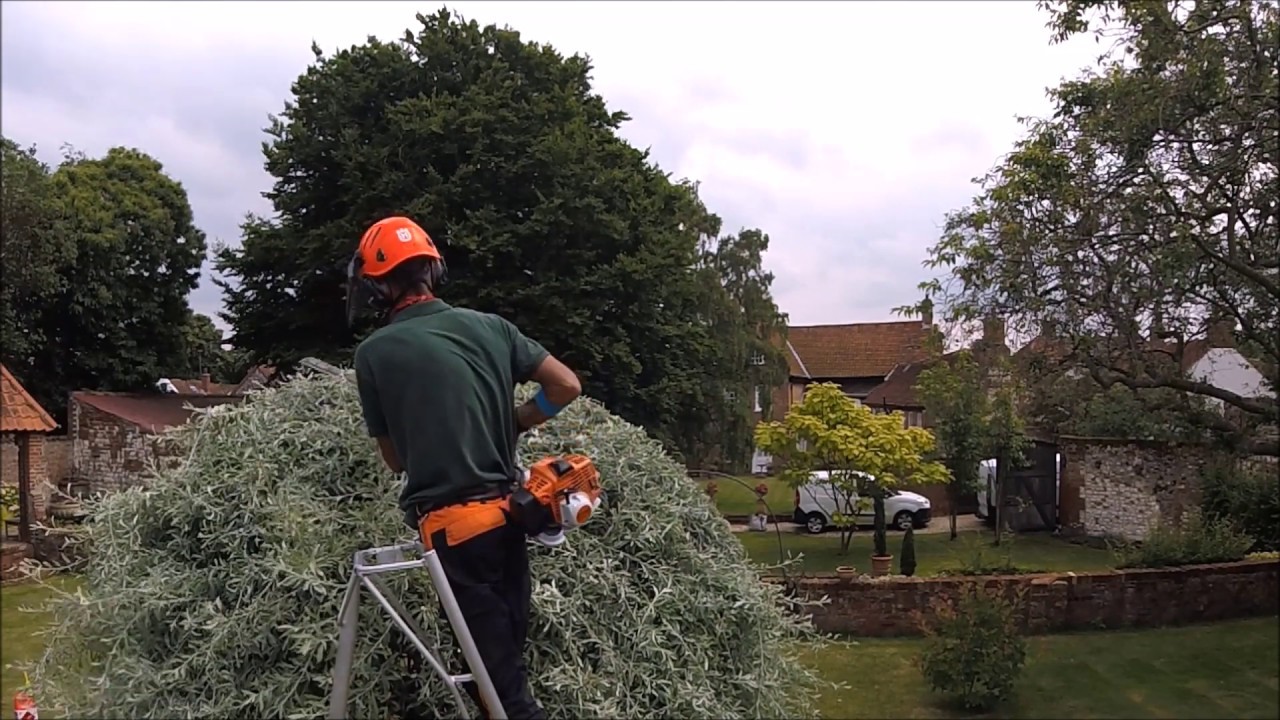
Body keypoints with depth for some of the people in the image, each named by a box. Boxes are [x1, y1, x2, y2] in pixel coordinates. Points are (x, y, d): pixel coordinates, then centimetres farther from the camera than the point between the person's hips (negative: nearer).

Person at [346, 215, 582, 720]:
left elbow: (394, 459, 3)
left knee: (499, 673, 3)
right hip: (507, 512, 5)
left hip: (452, 523, -5)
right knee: (506, 651, 17)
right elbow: (567, 386, 6)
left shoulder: (373, 353, -5)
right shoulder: (490, 326, 5)